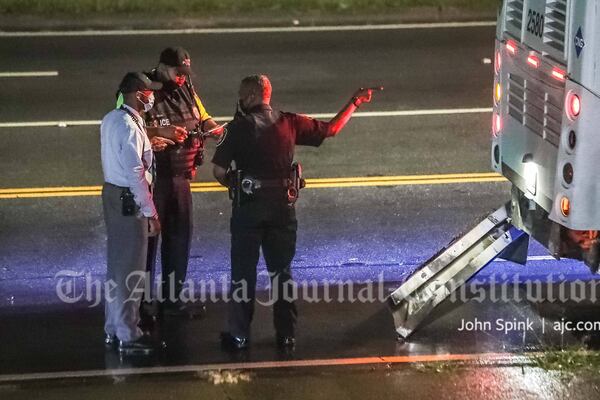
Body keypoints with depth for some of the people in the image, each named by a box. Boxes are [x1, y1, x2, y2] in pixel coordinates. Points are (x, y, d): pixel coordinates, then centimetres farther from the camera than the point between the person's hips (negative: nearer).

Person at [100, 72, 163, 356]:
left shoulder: (111, 119, 10)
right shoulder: (129, 127, -20)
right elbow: (135, 173, -22)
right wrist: (150, 212, -18)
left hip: (112, 193, 10)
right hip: (129, 200, -10)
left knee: (116, 264, 17)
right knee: (131, 269, -2)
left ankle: (113, 329, 27)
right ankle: (127, 337, 4)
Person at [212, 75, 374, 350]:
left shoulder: (238, 128, -9)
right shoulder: (289, 123, 0)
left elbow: (219, 171, -11)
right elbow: (331, 129, 10)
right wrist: (354, 103, 23)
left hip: (248, 206, -3)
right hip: (282, 206, 3)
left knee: (243, 272, 6)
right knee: (281, 271, 13)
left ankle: (239, 335, 8)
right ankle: (286, 335, 15)